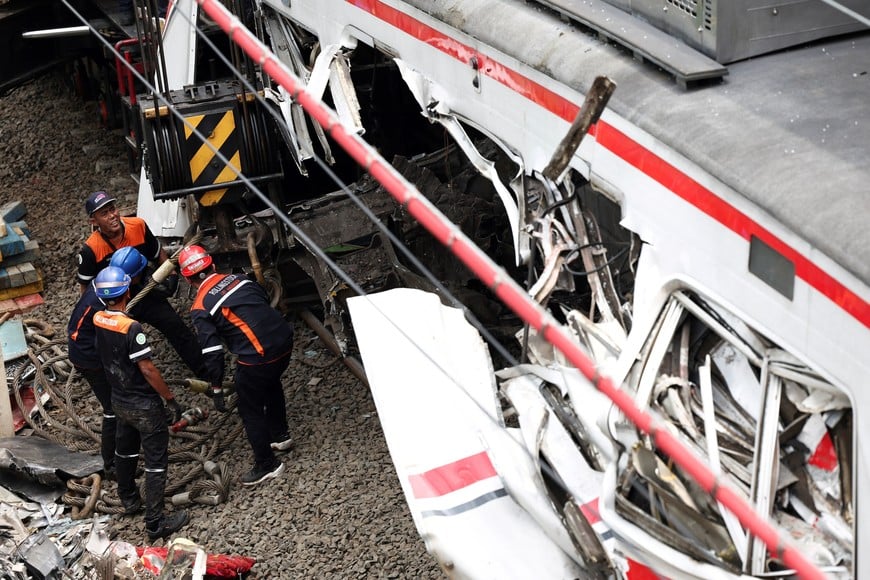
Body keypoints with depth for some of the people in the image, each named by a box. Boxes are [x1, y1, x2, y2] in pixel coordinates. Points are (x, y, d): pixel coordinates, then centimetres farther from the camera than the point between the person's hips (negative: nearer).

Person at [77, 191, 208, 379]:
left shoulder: (138, 226, -17)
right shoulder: (91, 249, -24)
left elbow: (158, 253, 4)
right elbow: (86, 288, -9)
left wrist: (171, 273, -9)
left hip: (145, 292, 2)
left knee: (177, 328, -4)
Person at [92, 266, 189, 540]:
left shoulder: (97, 320, -6)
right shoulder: (131, 328, -28)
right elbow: (147, 369, -26)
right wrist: (171, 400, -15)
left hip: (120, 401, 8)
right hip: (145, 405, -8)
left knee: (125, 450, 26)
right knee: (156, 461, 3)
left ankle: (128, 499, 45)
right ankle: (155, 523, 6)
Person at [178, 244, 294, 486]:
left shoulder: (201, 308, -5)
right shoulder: (239, 278, 11)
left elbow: (212, 352, -7)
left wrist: (216, 388, 3)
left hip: (257, 358, -7)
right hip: (284, 341, 7)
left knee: (251, 410, 13)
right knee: (271, 384, 34)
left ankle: (266, 464, 23)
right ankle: (280, 435, 50)